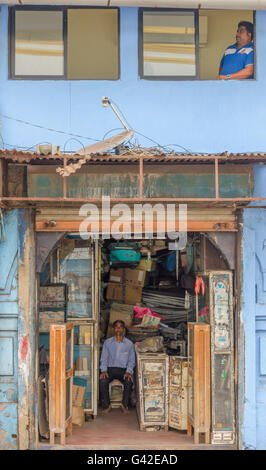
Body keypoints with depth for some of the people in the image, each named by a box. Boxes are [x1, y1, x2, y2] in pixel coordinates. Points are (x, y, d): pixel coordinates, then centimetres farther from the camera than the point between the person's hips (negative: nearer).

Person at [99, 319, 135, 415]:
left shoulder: (129, 344, 7)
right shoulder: (107, 342, 9)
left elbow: (131, 360, 5)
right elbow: (104, 358, 6)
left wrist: (129, 372, -13)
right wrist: (104, 370, -11)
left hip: (123, 369, 0)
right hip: (110, 368, 1)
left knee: (129, 381, -33)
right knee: (102, 380, -31)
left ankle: (125, 405, -12)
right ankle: (106, 406, -15)